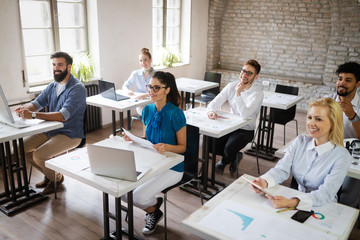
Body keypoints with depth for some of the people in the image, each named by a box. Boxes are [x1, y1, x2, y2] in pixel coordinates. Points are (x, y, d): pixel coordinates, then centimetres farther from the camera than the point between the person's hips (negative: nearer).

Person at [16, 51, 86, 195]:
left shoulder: (77, 89, -18)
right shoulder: (52, 86, 9)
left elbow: (63, 116, -27)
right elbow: (36, 103, 8)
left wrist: (33, 115, -32)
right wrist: (24, 109, -17)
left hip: (70, 134, -8)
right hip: (51, 130, 8)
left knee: (38, 155, -22)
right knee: (22, 147, 0)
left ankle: (56, 178, 10)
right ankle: (49, 175, 20)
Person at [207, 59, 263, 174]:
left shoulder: (258, 94, -15)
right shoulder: (231, 86, 0)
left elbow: (244, 115, -27)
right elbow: (215, 102, -3)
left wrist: (238, 93, -29)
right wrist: (211, 111, -27)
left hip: (245, 130, -4)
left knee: (229, 149, -29)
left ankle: (223, 162, 11)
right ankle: (234, 157, 12)